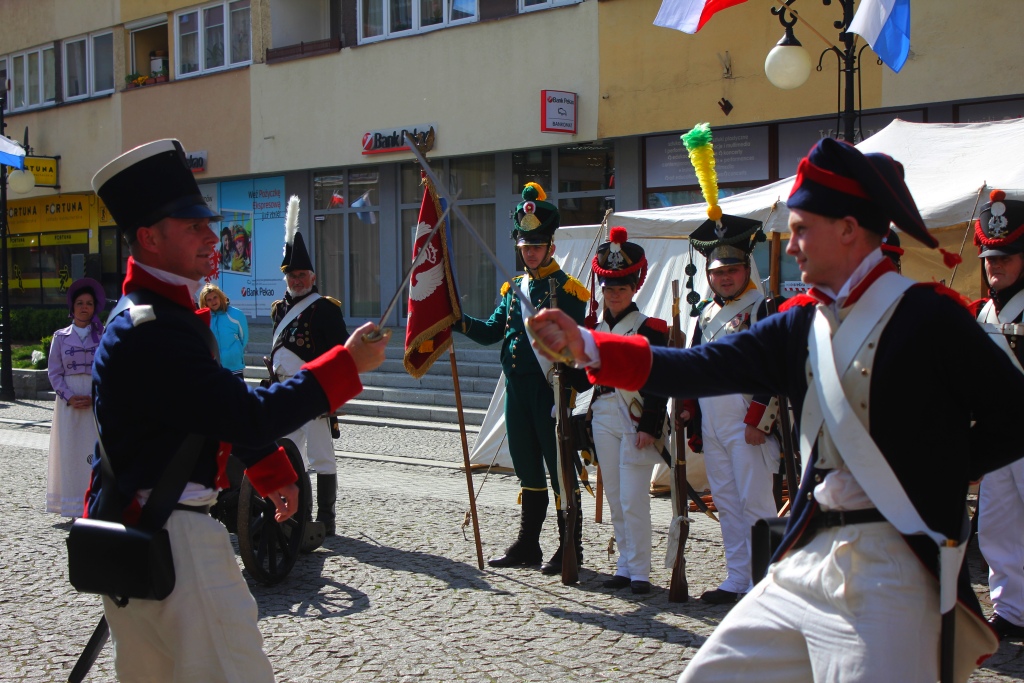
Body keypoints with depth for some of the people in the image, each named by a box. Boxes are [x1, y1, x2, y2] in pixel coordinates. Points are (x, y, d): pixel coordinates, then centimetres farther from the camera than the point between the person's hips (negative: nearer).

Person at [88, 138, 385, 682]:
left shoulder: (163, 315, 14)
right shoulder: (151, 334, -21)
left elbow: (224, 406, 23)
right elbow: (251, 416, -25)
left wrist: (270, 471, 23)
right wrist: (348, 364, -20)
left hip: (134, 530, 11)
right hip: (172, 537, -11)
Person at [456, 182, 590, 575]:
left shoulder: (568, 289, -6)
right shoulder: (512, 289, 15)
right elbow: (492, 332, 16)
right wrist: (459, 321, 0)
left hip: (551, 389, -7)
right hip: (516, 390, 7)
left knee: (560, 469, -1)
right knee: (528, 469, 14)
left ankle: (570, 550, 8)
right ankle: (528, 545, 23)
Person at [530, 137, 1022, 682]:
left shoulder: (927, 313, -8)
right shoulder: (800, 322, 9)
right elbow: (702, 368, 1)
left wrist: (934, 472, -5)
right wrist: (586, 345, -6)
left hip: (891, 573, -6)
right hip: (806, 562, 7)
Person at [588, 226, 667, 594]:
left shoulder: (649, 329, -7)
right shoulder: (596, 330, 12)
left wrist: (650, 427, -16)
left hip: (636, 423, -6)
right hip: (604, 420, 6)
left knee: (633, 500, -7)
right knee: (615, 499, 10)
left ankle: (639, 571, 1)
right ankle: (625, 565, 19)